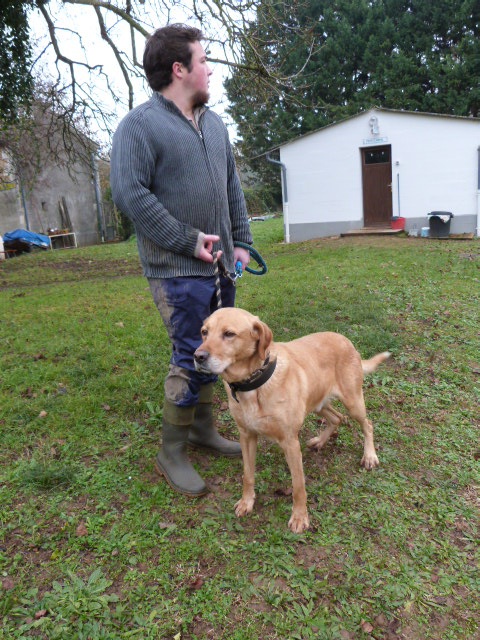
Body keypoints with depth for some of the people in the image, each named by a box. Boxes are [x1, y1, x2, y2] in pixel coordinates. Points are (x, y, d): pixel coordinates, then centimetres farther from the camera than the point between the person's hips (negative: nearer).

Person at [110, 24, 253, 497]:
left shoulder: (214, 123, 16)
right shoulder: (140, 125, -8)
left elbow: (232, 188, 20)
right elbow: (128, 193, -17)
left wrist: (240, 241, 13)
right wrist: (188, 241, -17)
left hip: (219, 264, 8)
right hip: (178, 269, -8)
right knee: (191, 356, -6)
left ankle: (203, 427, 34)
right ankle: (171, 453, 14)